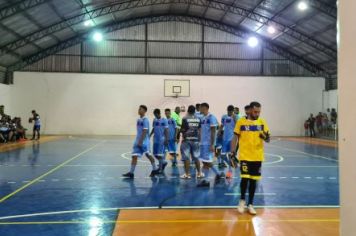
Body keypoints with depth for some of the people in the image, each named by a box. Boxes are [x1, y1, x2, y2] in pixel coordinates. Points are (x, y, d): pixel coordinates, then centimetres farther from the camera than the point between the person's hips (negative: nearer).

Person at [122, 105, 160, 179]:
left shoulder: (145, 120, -15)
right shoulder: (138, 119, 12)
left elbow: (145, 132, -21)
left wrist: (140, 141, -24)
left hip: (144, 142, -9)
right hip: (138, 141, 9)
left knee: (149, 156, 1)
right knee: (134, 156, 7)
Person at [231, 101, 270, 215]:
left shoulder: (262, 122, 2)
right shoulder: (241, 122, -4)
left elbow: (268, 139, 4)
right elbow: (235, 138, 2)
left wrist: (266, 137, -20)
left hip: (257, 157, 3)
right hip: (245, 156, -2)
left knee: (253, 180, 8)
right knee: (245, 178, -8)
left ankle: (250, 204, 21)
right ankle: (242, 200, 16)